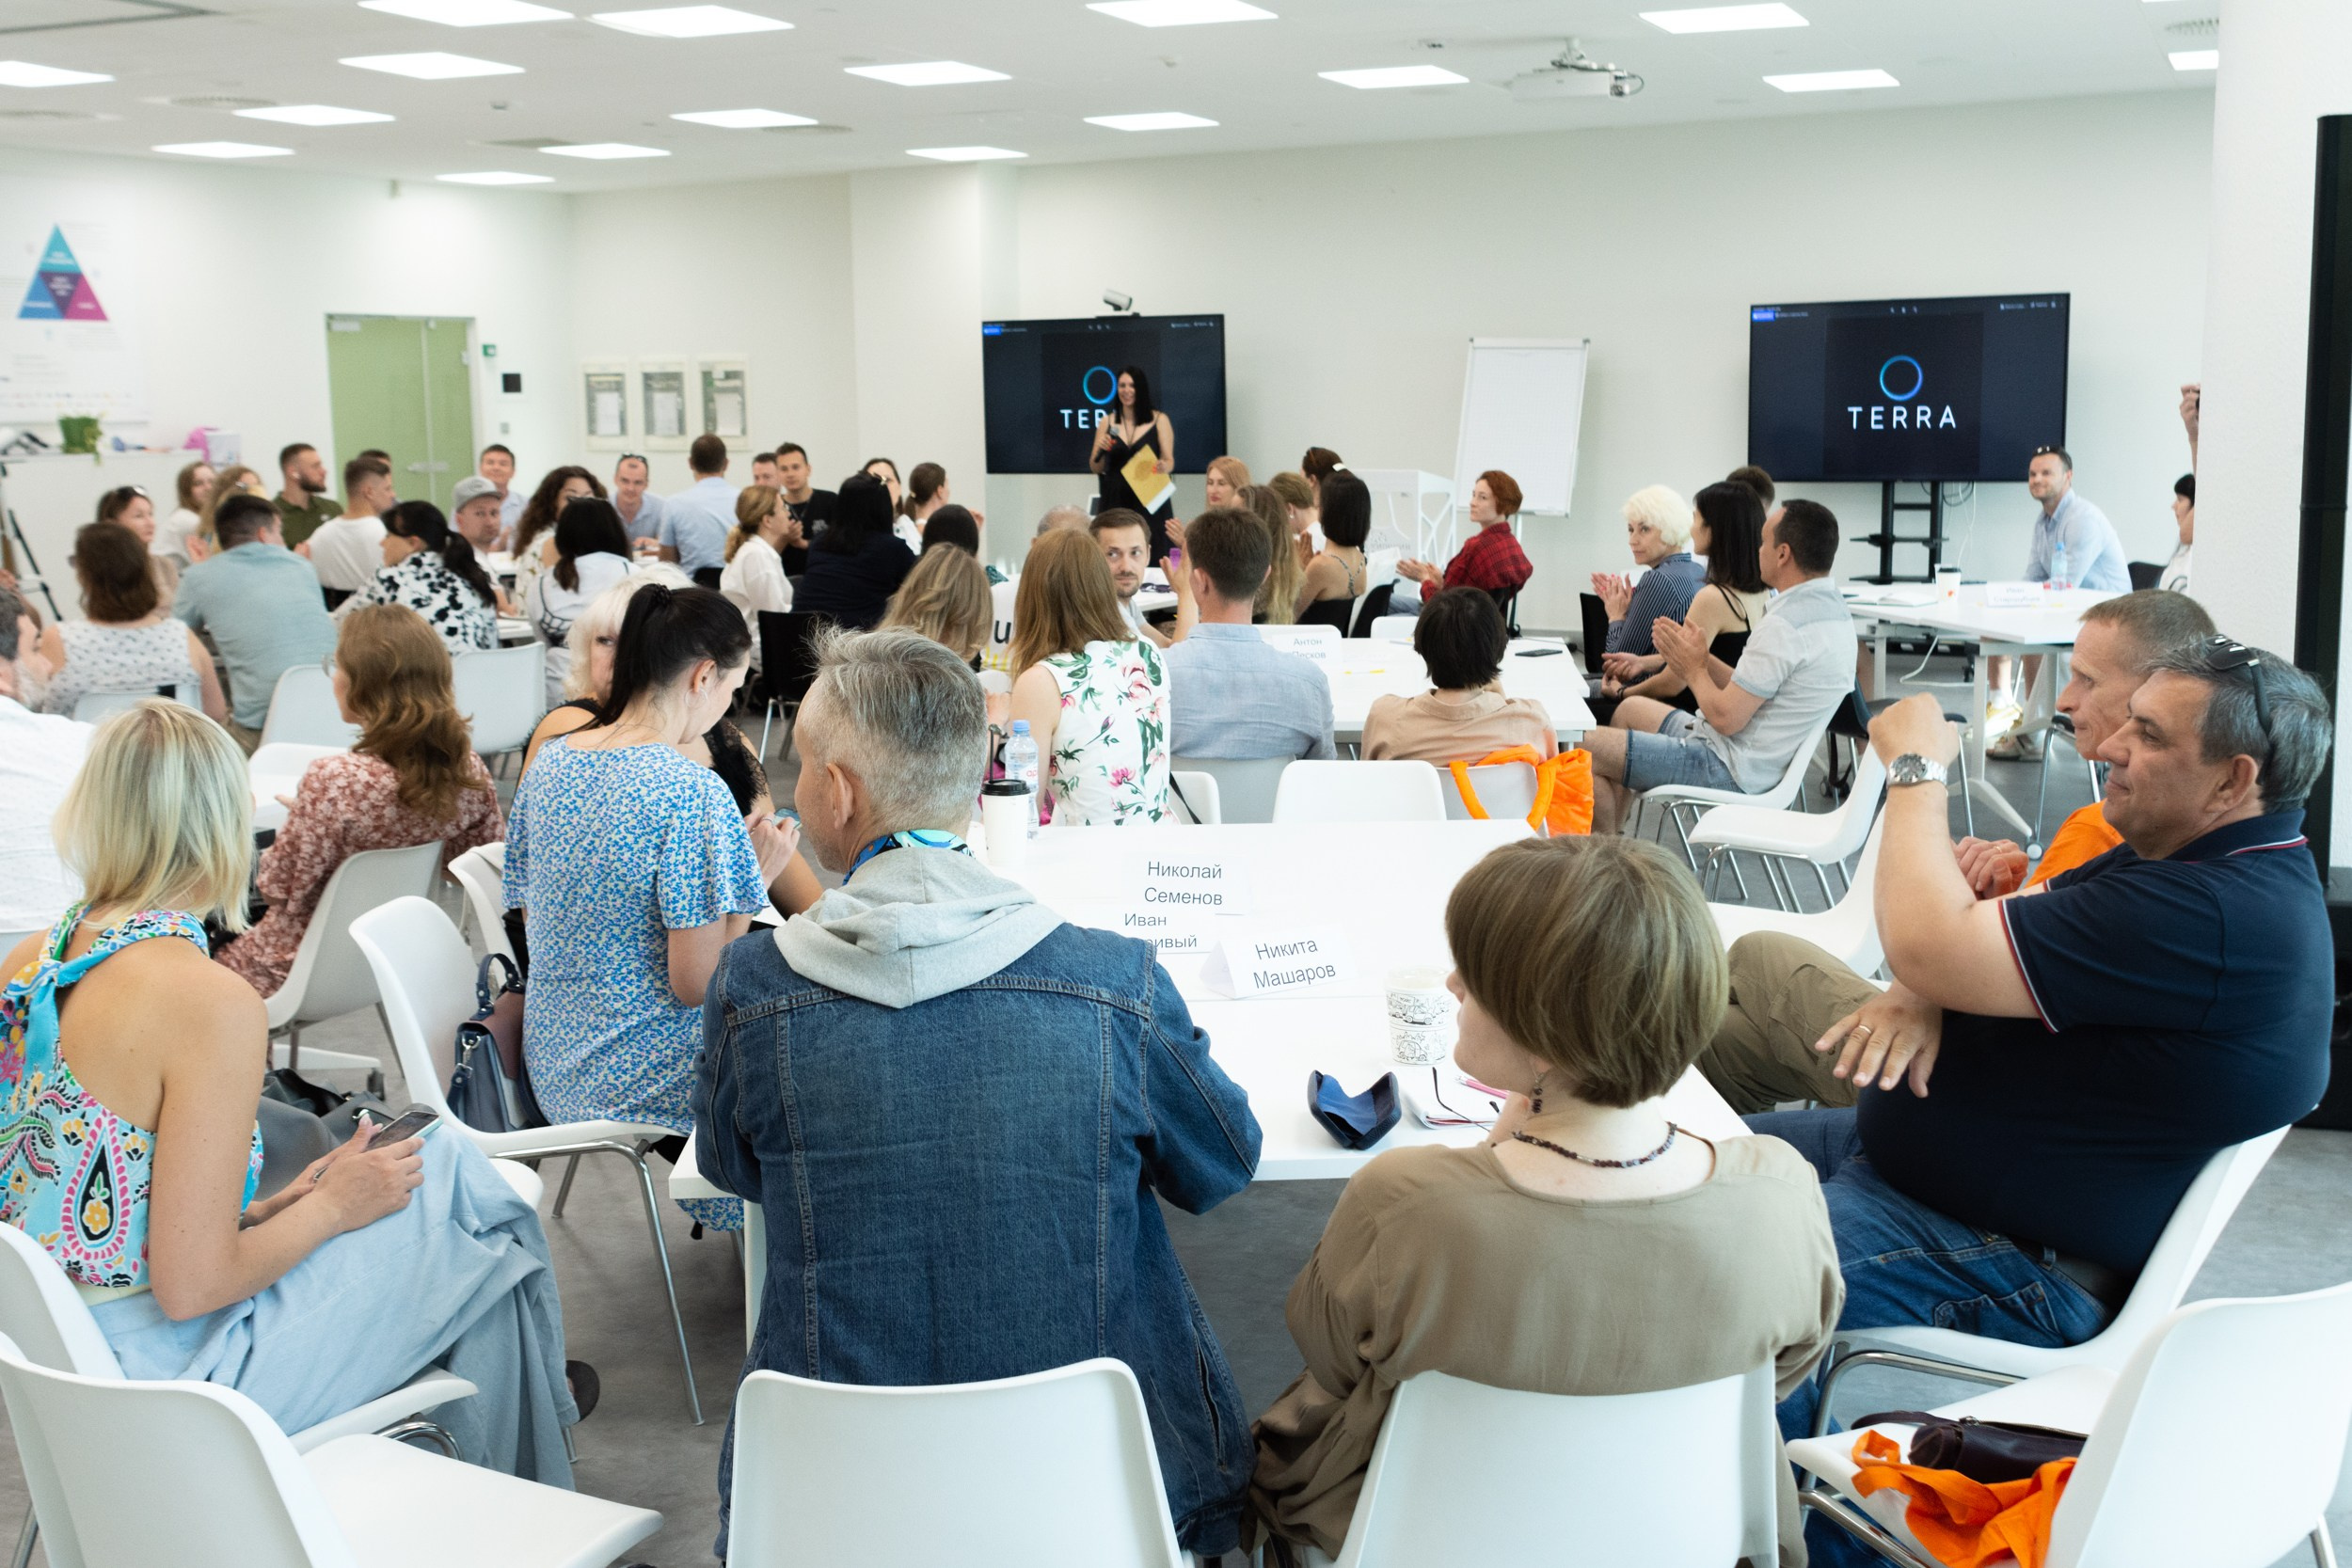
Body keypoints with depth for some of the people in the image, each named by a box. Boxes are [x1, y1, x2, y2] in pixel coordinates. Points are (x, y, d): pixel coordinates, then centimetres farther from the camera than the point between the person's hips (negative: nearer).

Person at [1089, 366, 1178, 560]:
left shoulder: (1159, 420, 2)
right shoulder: (1107, 422, 9)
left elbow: (1170, 462, 1)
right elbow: (1095, 468, 10)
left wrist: (1163, 467, -21)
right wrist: (1100, 451, -11)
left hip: (1149, 503, -2)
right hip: (1115, 502, 2)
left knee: (1152, 559, -8)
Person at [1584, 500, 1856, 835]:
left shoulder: (1784, 625, -27)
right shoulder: (1832, 608, 6)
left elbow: (1725, 717, -24)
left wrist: (1693, 668, -7)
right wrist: (1702, 658, 3)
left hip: (1729, 771, -11)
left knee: (1589, 749, -5)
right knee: (1630, 709, 27)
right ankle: (1606, 841, 32)